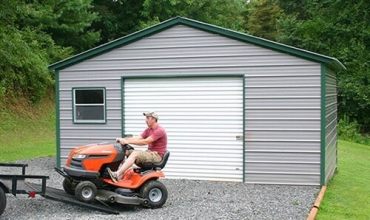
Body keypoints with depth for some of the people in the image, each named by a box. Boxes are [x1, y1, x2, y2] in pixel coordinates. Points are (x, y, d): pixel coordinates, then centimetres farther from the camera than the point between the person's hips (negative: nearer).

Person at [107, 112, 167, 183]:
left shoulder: (160, 131, -15)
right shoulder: (148, 130, 15)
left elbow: (145, 142, -23)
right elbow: (138, 138, 4)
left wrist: (128, 141, -24)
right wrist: (123, 139, -12)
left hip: (157, 156, -9)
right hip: (149, 153, 9)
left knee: (134, 154, -28)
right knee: (127, 152, -5)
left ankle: (117, 174, -35)